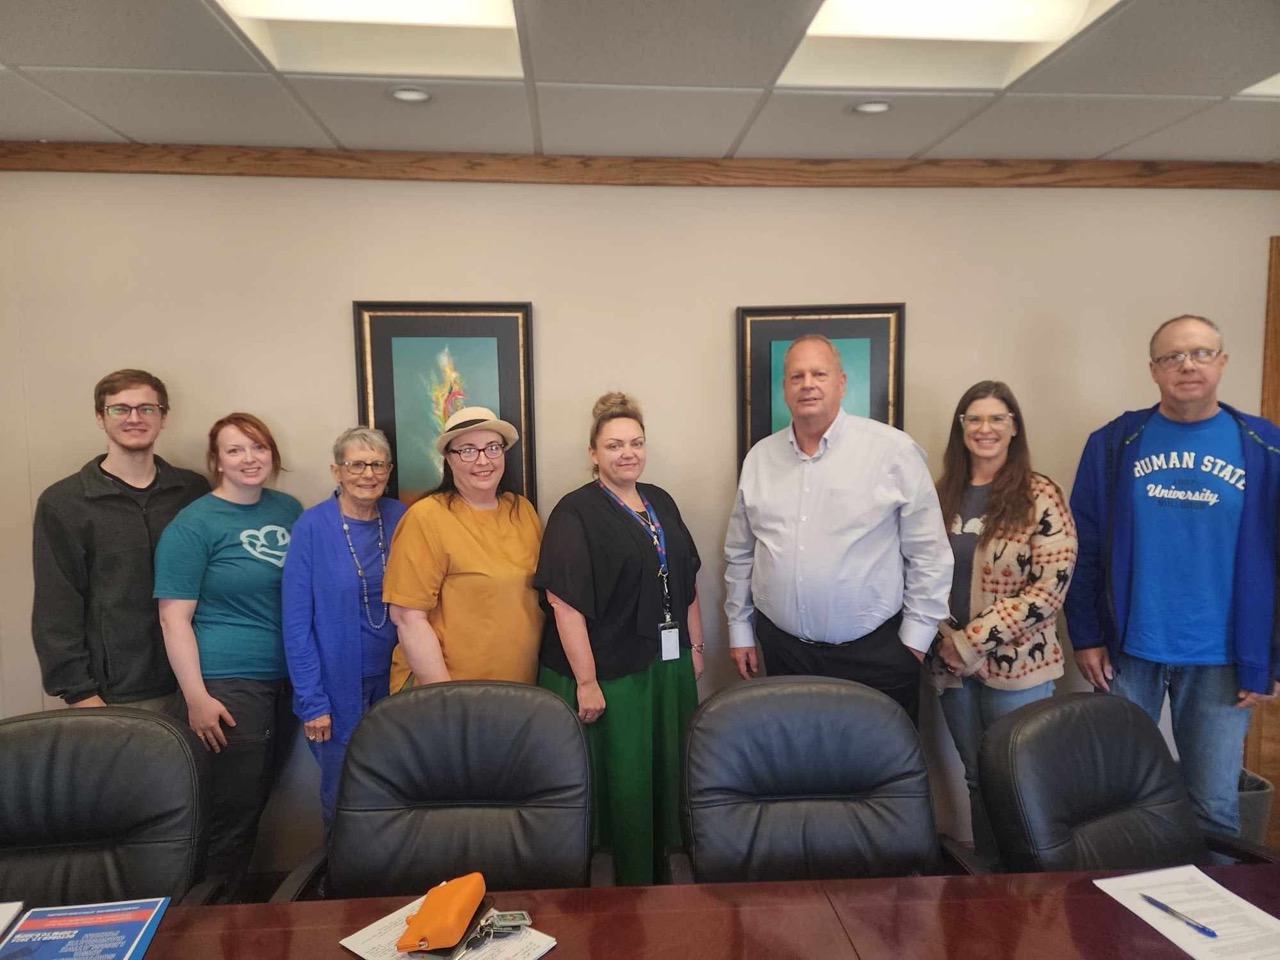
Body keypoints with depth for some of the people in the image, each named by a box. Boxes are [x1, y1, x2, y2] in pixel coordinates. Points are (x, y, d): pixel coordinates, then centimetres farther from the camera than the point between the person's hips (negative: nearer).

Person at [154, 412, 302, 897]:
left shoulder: (289, 509, 8)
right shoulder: (192, 525, -8)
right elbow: (174, 617, -10)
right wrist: (196, 697, -14)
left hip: (287, 678, 6)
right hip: (228, 684, -5)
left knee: (257, 802, 16)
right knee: (234, 812, 1)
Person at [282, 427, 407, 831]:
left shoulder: (399, 519, -2)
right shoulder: (312, 527, -11)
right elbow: (297, 622, -10)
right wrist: (312, 700, -12)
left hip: (392, 682, 3)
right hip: (338, 687, -3)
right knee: (341, 797, 11)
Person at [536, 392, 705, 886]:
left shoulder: (660, 502, 9)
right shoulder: (576, 513, -12)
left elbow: (687, 583, 15)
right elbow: (564, 602, -18)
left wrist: (696, 645, 13)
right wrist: (586, 681, -20)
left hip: (668, 665, 6)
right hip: (608, 674, -6)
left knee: (665, 776, 16)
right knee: (622, 784, 6)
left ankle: (659, 875, 36)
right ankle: (630, 886, 27)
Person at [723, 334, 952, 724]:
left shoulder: (894, 451, -8)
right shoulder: (760, 457, 5)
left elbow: (928, 552, -5)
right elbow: (739, 553, 12)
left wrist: (916, 632, -4)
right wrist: (739, 626, 13)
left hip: (874, 651, -3)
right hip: (783, 647, 4)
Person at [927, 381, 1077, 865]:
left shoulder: (1040, 497, -8)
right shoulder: (943, 494, 6)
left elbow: (1051, 587, -14)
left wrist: (973, 641, -16)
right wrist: (946, 638, -7)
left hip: (1017, 665, -4)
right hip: (952, 664, 4)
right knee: (977, 779, 16)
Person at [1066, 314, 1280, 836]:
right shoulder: (1112, 443, -1)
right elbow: (1084, 548, -1)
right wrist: (1086, 635, -4)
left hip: (1221, 659, 0)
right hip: (1126, 651, 0)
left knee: (1214, 805, 10)